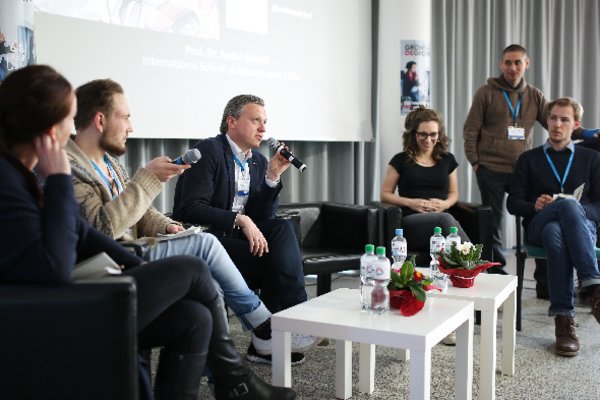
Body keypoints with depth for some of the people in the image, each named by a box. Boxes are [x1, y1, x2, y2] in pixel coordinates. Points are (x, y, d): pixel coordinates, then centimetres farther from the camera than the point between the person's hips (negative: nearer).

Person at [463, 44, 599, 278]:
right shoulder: (486, 93, 0)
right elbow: (471, 130, 0)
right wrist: (474, 162, -7)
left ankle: (544, 279, 9)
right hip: (491, 171, -3)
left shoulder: (534, 96, 11)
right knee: (492, 224, 5)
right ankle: (497, 274, 20)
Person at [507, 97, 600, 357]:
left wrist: (578, 210, -11)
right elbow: (513, 203, 12)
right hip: (539, 225, 0)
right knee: (555, 233, -40)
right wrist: (535, 206, -10)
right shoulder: (529, 159, 22)